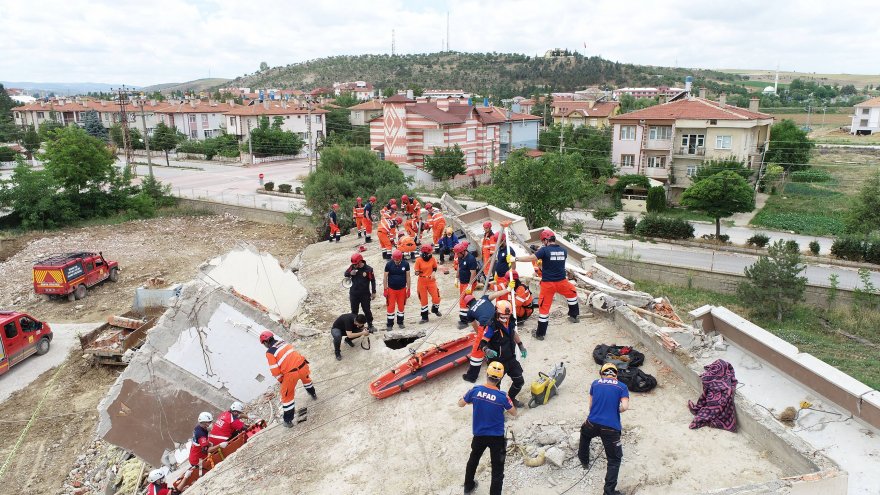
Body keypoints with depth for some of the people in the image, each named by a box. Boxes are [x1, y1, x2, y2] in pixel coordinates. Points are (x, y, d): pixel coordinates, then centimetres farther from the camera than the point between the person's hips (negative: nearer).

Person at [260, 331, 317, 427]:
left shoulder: (269, 352, -4)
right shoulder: (283, 343, 13)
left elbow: (275, 371, -5)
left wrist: (281, 380, 13)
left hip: (291, 373, -6)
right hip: (303, 365, 6)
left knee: (287, 395, 16)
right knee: (305, 378, 41)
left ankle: (288, 421, 24)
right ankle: (313, 394, 63)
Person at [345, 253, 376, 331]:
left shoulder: (368, 269, -15)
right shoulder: (352, 267, -7)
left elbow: (373, 281, -7)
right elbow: (346, 274, 6)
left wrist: (373, 292, -4)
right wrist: (350, 273, -19)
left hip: (365, 294, -3)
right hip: (354, 294, 3)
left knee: (367, 310, 9)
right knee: (354, 311, 15)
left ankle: (370, 325, 23)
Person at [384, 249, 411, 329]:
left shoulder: (405, 264, -8)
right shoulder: (389, 264, -11)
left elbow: (408, 277, 0)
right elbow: (385, 277, -4)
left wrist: (408, 289, 0)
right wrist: (385, 289, -5)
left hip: (402, 289, 1)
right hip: (391, 289, -1)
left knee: (401, 306, 10)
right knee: (391, 307, 1)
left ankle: (400, 322, 27)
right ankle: (390, 324, 12)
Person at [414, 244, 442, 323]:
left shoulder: (432, 259, -5)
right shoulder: (419, 260, -13)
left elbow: (435, 268, 11)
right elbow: (416, 272, -6)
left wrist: (434, 273, -8)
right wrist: (418, 273, -28)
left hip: (431, 281, 2)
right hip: (422, 282, -2)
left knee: (436, 297, -3)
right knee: (423, 300, 7)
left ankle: (435, 309, 32)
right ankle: (424, 317, 20)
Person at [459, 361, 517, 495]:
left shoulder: (475, 390, -14)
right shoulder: (502, 396, -20)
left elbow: (460, 404, 2)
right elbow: (514, 413, -3)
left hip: (479, 435, 4)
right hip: (497, 437, -4)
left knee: (473, 459, 29)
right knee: (497, 469, 9)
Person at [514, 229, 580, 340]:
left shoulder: (545, 250, -12)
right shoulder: (563, 250, 3)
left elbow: (531, 258, -19)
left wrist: (515, 259, -9)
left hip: (548, 283, -4)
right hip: (562, 282, 4)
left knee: (544, 307, 3)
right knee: (572, 293, 34)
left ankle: (540, 333, 8)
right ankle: (574, 315, 46)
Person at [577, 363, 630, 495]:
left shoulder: (595, 383, 12)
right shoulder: (622, 386, 6)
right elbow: (625, 406, -8)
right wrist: (616, 410, 12)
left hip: (592, 423, 3)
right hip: (611, 428, -3)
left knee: (584, 434, 37)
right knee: (614, 460, 10)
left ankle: (584, 461, 52)